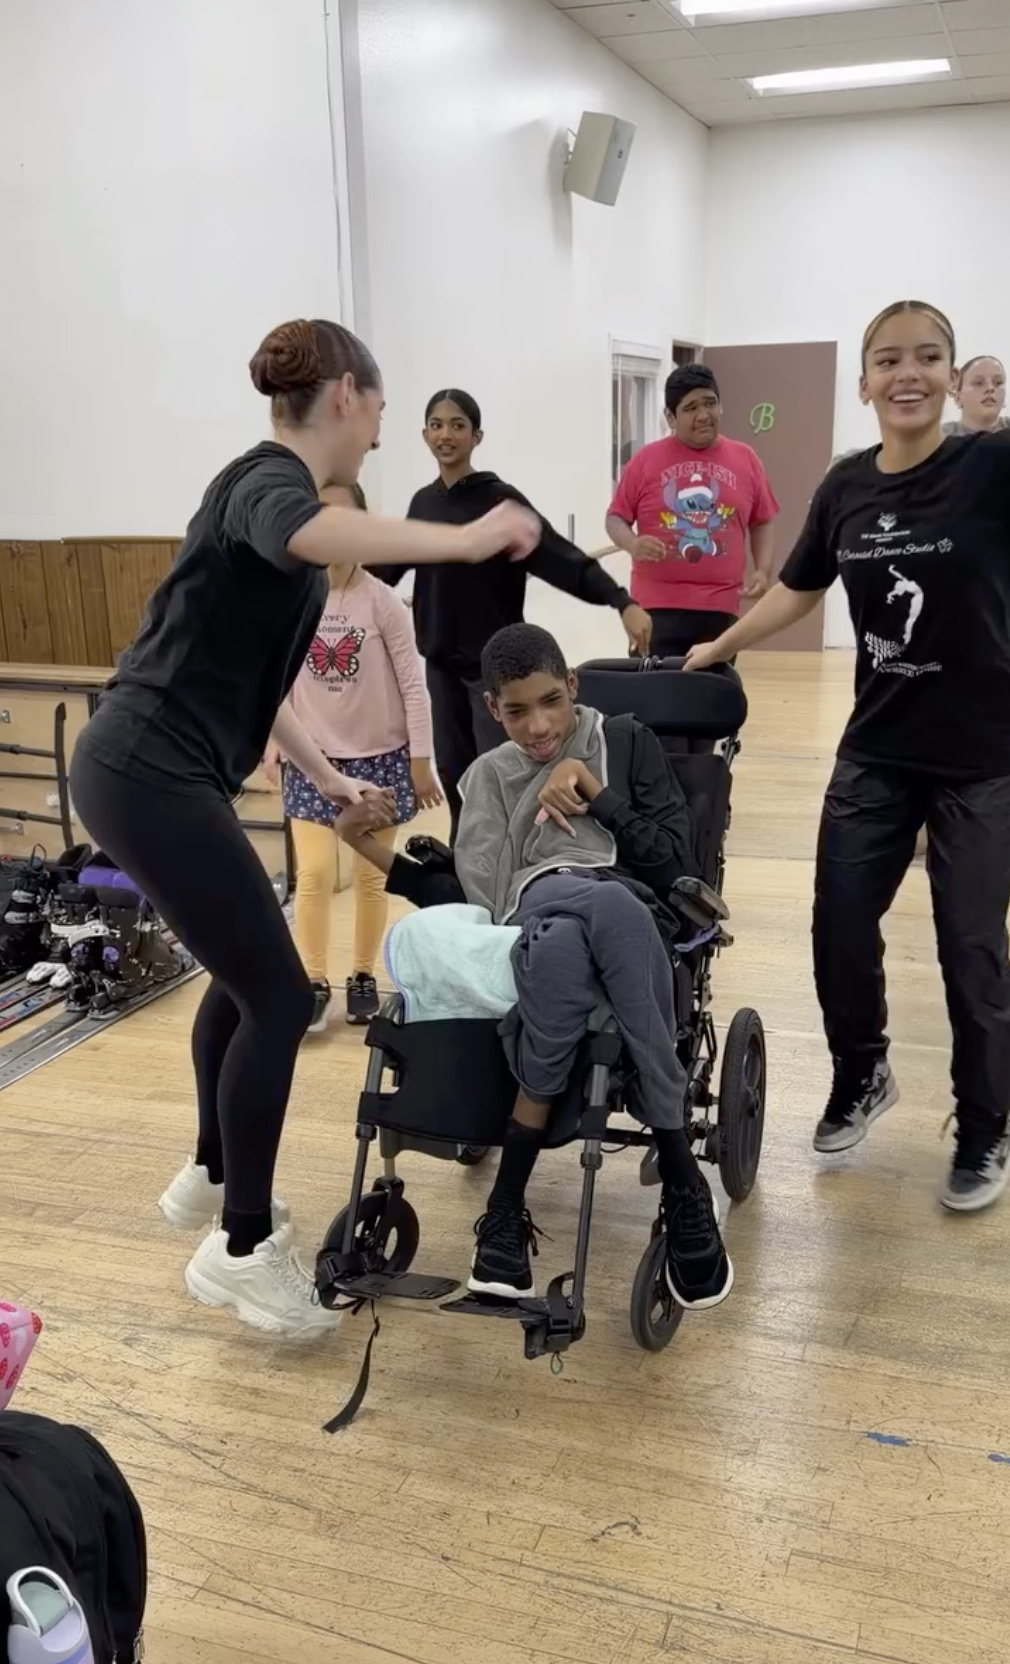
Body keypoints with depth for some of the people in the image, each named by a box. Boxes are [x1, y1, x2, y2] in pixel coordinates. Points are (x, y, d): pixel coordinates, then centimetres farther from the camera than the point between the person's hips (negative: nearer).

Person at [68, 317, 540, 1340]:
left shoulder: (269, 484, 18)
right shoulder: (269, 477, -11)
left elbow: (246, 674, 26)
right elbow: (305, 537, -41)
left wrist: (325, 777, 29)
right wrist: (467, 540, -44)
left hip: (152, 769, 10)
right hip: (149, 774, -10)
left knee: (244, 971, 22)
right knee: (278, 995, -4)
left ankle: (210, 1178, 40)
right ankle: (241, 1249, 10)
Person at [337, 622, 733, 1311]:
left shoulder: (626, 739, 17)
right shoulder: (490, 776, 25)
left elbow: (678, 860, 7)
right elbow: (472, 894, 20)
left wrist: (592, 793, 1)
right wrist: (373, 847, 14)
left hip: (634, 915, -1)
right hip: (533, 924, 1)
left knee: (602, 902, -41)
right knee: (562, 937, -40)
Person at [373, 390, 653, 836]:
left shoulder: (500, 500, -9)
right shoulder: (423, 503, 7)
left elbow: (561, 557, -19)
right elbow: (389, 566, 20)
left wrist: (622, 603, -31)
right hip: (441, 664, 5)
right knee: (454, 776, 10)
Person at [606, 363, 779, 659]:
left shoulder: (745, 459, 8)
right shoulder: (646, 460, 2)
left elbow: (762, 523, 15)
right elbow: (616, 518, 6)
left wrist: (763, 571, 0)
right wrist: (633, 544, -15)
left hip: (721, 607, 2)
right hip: (658, 606, -2)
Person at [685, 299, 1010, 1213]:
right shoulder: (847, 487, 3)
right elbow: (797, 590, 17)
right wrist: (716, 649, 22)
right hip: (876, 751, 4)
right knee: (840, 928, 8)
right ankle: (862, 1077, 37)